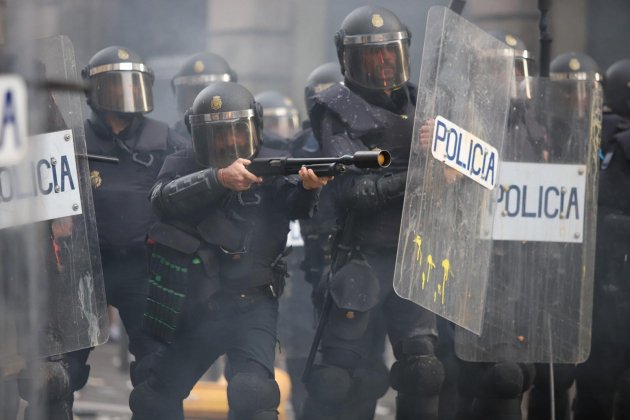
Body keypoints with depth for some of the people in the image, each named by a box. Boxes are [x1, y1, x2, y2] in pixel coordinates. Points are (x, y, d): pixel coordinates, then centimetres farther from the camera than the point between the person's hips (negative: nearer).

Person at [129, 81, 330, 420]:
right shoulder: (182, 166, 2)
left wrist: (308, 186, -43)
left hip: (250, 306, -3)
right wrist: (219, 178, -35)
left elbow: (294, 206, -19)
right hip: (190, 310, 3)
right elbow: (165, 199, -19)